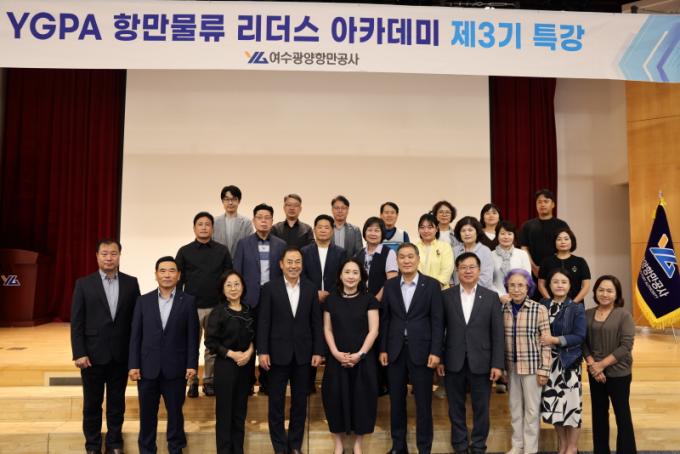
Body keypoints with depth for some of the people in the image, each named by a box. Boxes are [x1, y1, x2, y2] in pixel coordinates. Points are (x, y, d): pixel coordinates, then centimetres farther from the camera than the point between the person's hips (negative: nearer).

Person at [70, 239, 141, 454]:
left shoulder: (131, 283, 2)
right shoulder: (84, 284, -2)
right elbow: (76, 322, -4)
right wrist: (79, 353, -10)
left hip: (121, 355, 1)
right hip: (93, 354, -1)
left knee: (117, 402, 12)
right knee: (92, 403, 11)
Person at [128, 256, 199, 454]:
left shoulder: (188, 301, -1)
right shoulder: (143, 300, 4)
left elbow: (193, 336, -2)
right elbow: (136, 335, 2)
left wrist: (192, 365, -7)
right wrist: (133, 365, -3)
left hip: (175, 368, -1)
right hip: (148, 367, 1)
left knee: (175, 411, 11)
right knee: (147, 413, 10)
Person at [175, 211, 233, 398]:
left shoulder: (222, 251, 4)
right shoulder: (184, 251, 3)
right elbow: (178, 280, 5)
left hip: (216, 307, 1)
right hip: (191, 307, 0)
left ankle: (209, 381, 19)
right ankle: (192, 382, 16)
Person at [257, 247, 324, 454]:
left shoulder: (311, 289, 3)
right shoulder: (269, 288, -3)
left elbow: (316, 323, 3)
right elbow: (263, 322, -5)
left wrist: (318, 351, -1)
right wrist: (262, 351, -10)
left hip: (303, 354, 2)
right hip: (278, 353, -2)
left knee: (300, 402, 11)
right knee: (276, 403, 7)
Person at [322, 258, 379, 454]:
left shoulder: (369, 299, -1)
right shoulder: (331, 299, 5)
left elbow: (373, 330, -5)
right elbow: (327, 329, 5)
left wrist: (359, 354, -13)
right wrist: (335, 352, -9)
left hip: (363, 358, -1)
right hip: (337, 359, 1)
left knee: (361, 398, 4)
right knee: (336, 397, 4)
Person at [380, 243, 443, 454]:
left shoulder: (431, 284, -2)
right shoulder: (390, 285, 5)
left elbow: (437, 320, -4)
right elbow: (385, 319, 7)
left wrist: (435, 351, -10)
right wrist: (383, 349, 2)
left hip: (421, 350, -2)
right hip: (395, 351, 3)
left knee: (423, 402, 5)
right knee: (396, 401, 11)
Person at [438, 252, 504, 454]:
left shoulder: (491, 297, 2)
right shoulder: (445, 295, 2)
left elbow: (497, 333, 0)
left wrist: (497, 363, -5)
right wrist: (439, 358, -2)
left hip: (481, 362, 0)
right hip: (453, 362, 0)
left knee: (481, 408, 8)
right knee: (456, 408, 11)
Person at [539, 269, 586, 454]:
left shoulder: (576, 308, -6)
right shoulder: (542, 305, 3)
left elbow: (580, 336, -11)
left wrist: (555, 340, -20)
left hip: (569, 362, -3)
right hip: (548, 362, 3)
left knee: (570, 403, 1)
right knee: (553, 403, 10)